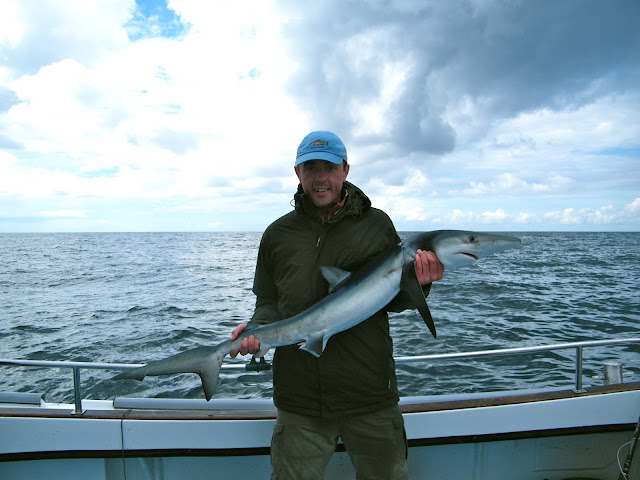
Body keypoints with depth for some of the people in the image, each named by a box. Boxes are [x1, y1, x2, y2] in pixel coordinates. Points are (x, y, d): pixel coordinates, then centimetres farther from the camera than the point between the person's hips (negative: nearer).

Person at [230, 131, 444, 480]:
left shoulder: (377, 225, 0)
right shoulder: (277, 235, 3)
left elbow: (393, 300, 5)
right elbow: (269, 303, 8)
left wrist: (417, 283, -15)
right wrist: (257, 329, -12)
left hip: (370, 396, 0)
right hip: (299, 400, 1)